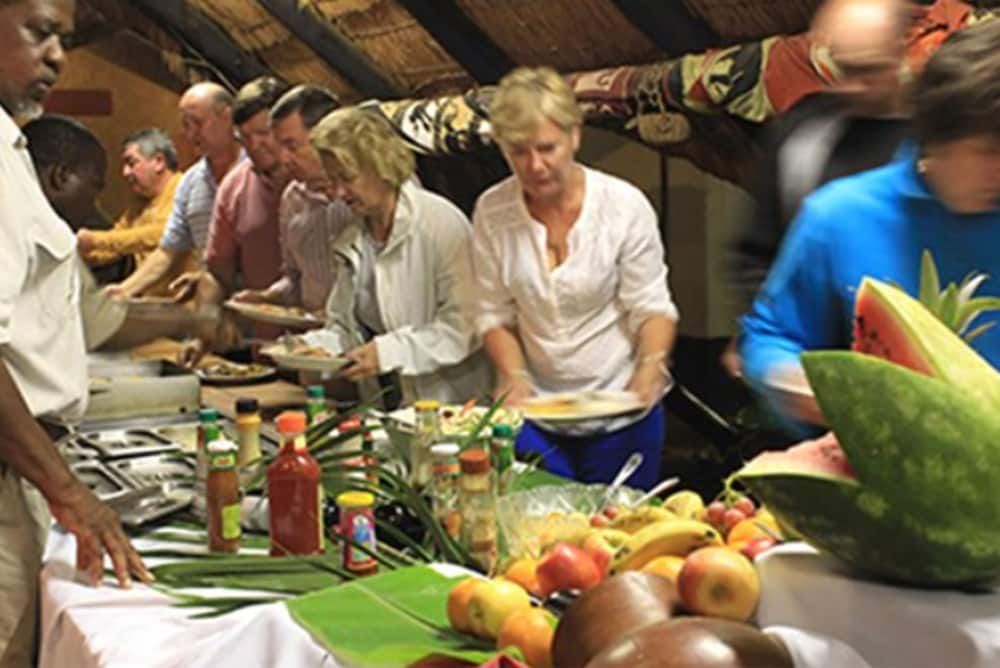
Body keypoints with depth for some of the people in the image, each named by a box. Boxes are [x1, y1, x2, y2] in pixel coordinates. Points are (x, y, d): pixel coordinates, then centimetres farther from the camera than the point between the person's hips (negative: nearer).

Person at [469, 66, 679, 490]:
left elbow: (651, 307, -10)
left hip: (621, 415, -1)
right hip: (536, 413, 2)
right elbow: (494, 313, -1)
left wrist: (651, 364, -27)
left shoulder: (624, 205, -12)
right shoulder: (492, 213, -6)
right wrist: (514, 375, -17)